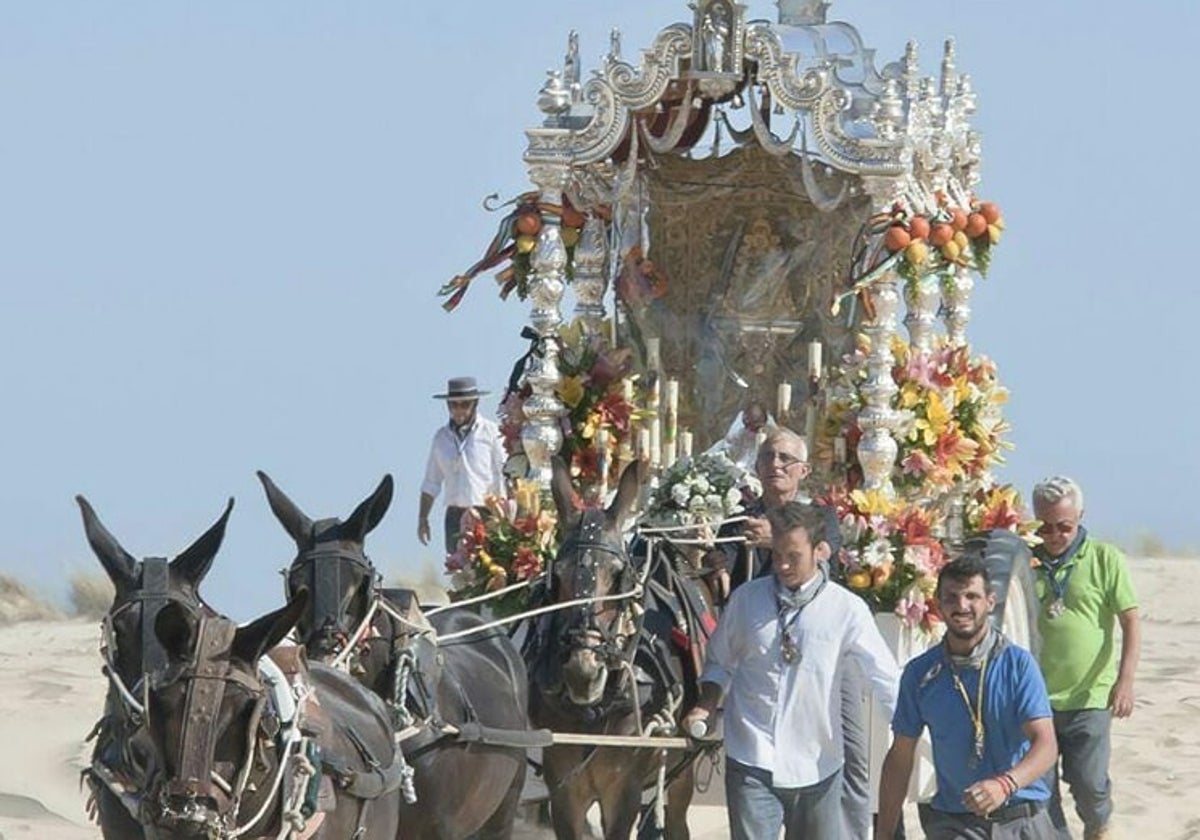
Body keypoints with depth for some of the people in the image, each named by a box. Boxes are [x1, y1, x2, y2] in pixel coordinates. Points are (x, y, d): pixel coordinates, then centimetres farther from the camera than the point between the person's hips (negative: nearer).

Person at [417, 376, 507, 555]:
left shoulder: (490, 432, -2)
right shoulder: (441, 437, 12)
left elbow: (504, 477, -3)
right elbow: (431, 483, 18)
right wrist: (422, 518, 14)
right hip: (455, 514, 4)